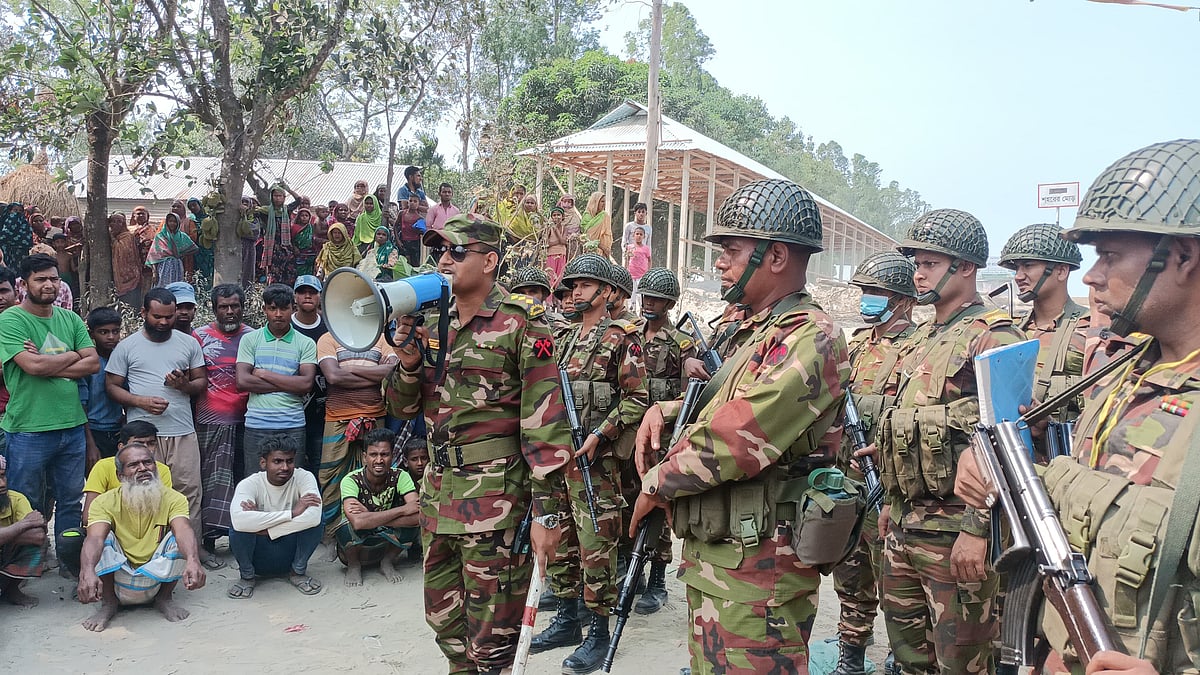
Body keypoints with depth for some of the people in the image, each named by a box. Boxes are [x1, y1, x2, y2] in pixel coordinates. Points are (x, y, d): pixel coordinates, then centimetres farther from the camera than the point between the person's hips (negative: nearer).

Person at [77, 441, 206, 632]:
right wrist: (87, 572, -52)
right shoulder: (105, 502, -11)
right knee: (104, 536, -22)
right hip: (117, 580, 0)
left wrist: (193, 560, -54)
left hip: (156, 578, 0)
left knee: (179, 540, -24)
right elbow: (94, 538, -30)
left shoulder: (173, 499, -11)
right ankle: (108, 603, -6)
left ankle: (164, 599, -1)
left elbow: (183, 530, -32)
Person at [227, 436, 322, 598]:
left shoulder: (304, 478, -15)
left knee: (313, 521, -27)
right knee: (238, 529, -31)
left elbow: (313, 516, -34)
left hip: (291, 552, 1)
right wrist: (292, 513, -36)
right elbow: (238, 519, -40)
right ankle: (247, 576, 0)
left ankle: (298, 571, 0)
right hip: (258, 556, -1)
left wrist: (263, 527, -32)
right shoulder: (249, 484, -17)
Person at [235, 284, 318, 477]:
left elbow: (306, 384, -7)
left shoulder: (306, 344, 5)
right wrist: (289, 384, -7)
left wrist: (264, 374, -6)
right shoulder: (250, 340, 7)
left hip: (293, 427, 0)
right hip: (256, 426, 1)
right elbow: (242, 381, -4)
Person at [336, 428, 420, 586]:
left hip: (386, 542, 2)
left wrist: (371, 518, -33)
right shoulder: (351, 480, -23)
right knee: (348, 526, -35)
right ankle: (353, 565, -2)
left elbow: (418, 515, -30)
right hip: (354, 548, -2)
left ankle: (387, 562, 1)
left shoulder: (400, 476, -16)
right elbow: (358, 521, -41)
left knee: (413, 524, -27)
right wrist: (402, 510, -35)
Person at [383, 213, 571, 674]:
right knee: (444, 620, 19)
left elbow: (544, 420, -12)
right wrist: (409, 362, -5)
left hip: (495, 494, -7)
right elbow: (402, 407, 15)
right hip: (438, 488, 7)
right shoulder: (432, 321, 11)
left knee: (491, 637, 2)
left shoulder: (520, 324, -8)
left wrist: (545, 509, -16)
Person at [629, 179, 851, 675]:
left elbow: (737, 438, -26)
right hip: (709, 559, 10)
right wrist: (664, 409, 5)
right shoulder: (756, 333, 15)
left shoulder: (810, 338, -17)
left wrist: (657, 483, -12)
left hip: (756, 573, -10)